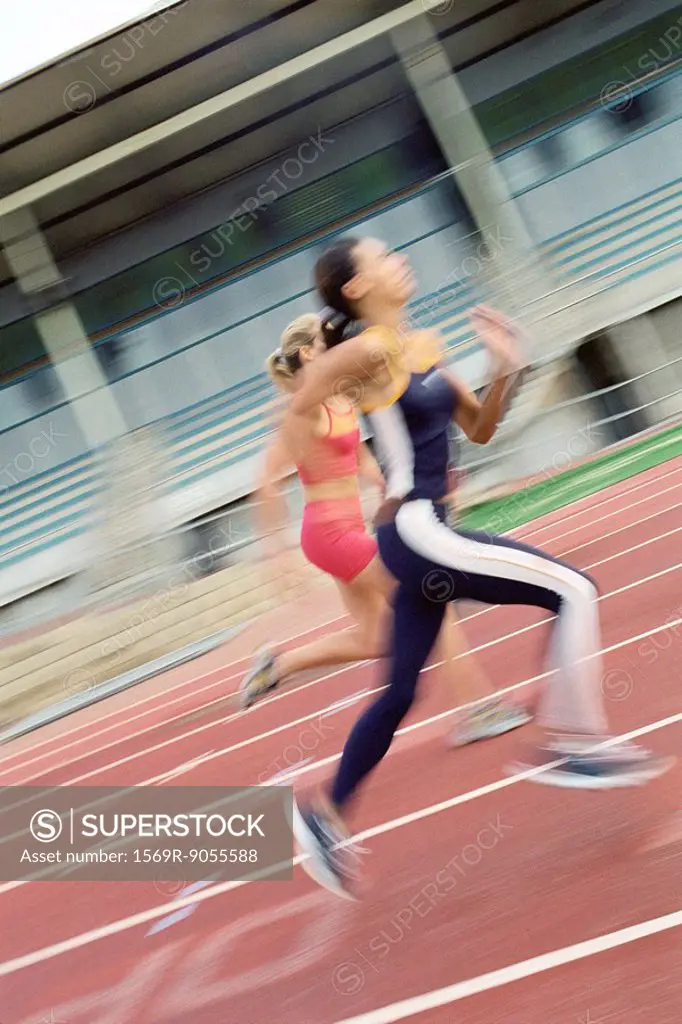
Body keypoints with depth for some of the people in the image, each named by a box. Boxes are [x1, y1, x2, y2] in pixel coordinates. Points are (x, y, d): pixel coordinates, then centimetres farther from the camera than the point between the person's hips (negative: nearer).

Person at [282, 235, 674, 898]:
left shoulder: (422, 347, 13)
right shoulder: (366, 351, -12)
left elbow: (479, 428, 18)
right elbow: (294, 416, -10)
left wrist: (503, 371, 3)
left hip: (424, 532, 9)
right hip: (413, 530, -9)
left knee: (400, 694, 16)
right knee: (573, 590, -13)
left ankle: (326, 815, 26)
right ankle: (564, 741, -10)